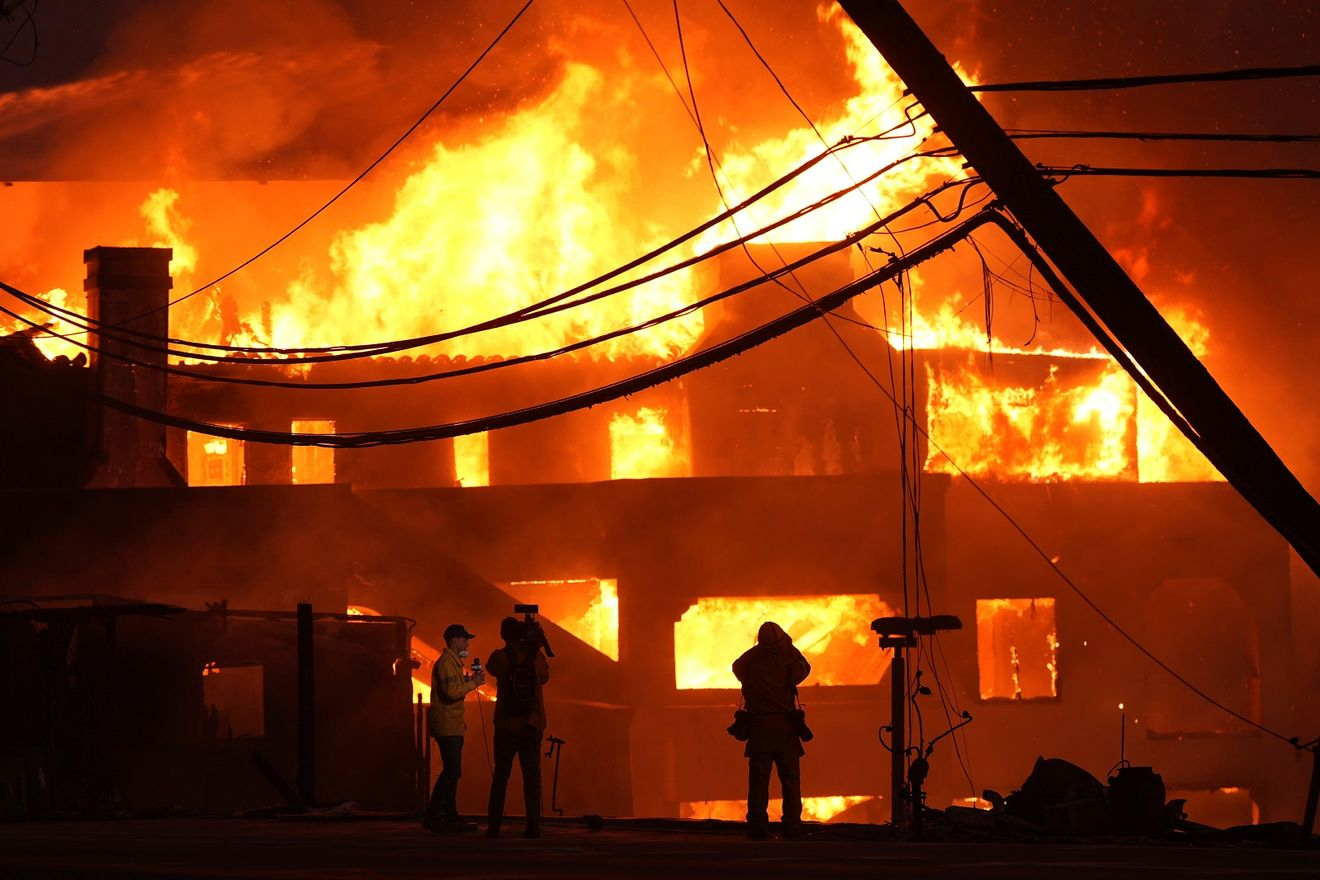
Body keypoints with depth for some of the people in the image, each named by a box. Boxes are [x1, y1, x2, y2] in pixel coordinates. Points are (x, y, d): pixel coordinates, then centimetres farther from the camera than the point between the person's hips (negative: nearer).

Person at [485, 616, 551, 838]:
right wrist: (535, 646, 18)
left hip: (506, 726, -1)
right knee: (532, 775, 2)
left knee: (501, 775, 8)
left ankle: (494, 825, 7)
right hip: (532, 724, 1)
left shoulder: (500, 656, -6)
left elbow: (491, 669, 15)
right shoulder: (536, 656, -2)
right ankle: (533, 825, -5)